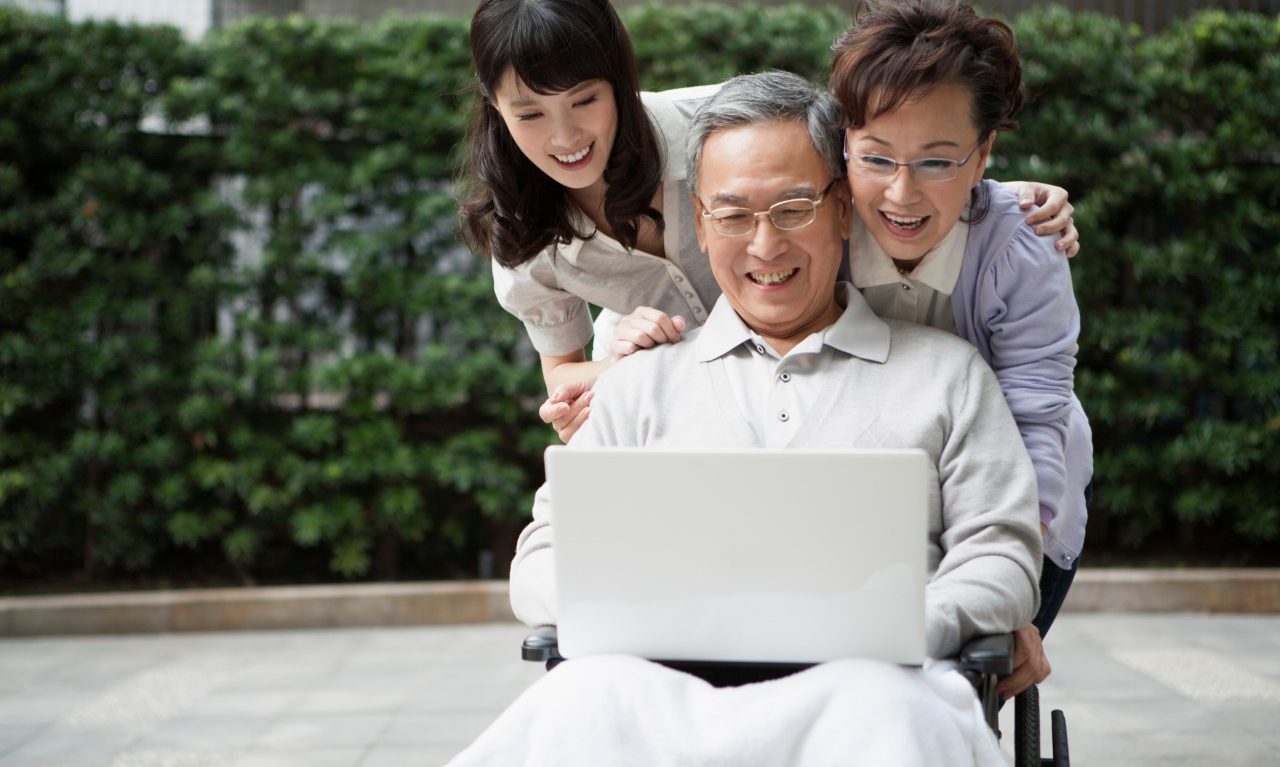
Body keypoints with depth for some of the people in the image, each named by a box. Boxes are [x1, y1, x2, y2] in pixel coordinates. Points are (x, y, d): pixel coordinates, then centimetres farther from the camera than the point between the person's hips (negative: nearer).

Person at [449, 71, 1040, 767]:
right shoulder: (643, 382, 24)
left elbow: (1003, 556, 11)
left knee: (882, 710, -40)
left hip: (858, 682, 1)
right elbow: (542, 566, 17)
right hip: (669, 679, 0)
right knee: (588, 696, -39)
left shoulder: (945, 371, 20)